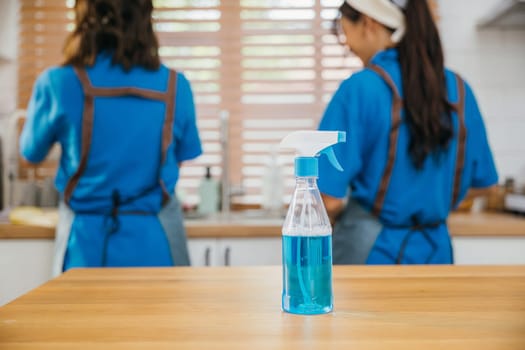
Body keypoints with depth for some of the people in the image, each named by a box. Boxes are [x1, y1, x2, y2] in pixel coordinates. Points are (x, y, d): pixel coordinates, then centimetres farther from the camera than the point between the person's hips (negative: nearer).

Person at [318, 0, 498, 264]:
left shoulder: (359, 89, -15)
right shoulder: (458, 89, 0)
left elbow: (329, 200, -16)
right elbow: (481, 182, 9)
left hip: (371, 251, -5)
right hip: (435, 250, 5)